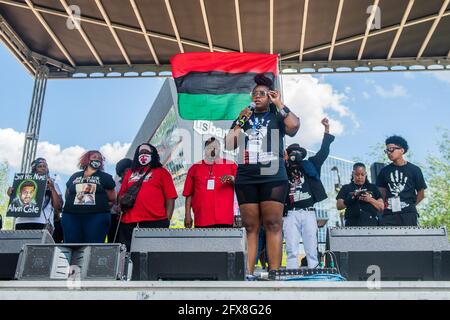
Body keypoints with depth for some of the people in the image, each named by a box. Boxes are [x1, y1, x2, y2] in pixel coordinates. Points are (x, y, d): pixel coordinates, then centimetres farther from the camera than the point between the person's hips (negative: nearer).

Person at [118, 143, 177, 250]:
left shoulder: (162, 172, 9)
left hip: (155, 222, -3)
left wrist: (167, 220, -5)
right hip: (128, 223, 4)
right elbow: (121, 194, 24)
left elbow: (170, 197, 3)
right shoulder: (129, 173, 20)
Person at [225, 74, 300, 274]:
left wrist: (279, 104, 0)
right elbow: (229, 145, 10)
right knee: (250, 227, -1)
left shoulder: (277, 117, 13)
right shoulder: (243, 118, 22)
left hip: (273, 177, -2)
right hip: (245, 179, 3)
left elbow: (294, 126, -10)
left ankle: (274, 273, -8)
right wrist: (240, 122, 3)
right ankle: (248, 273, -2)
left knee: (273, 225, -8)